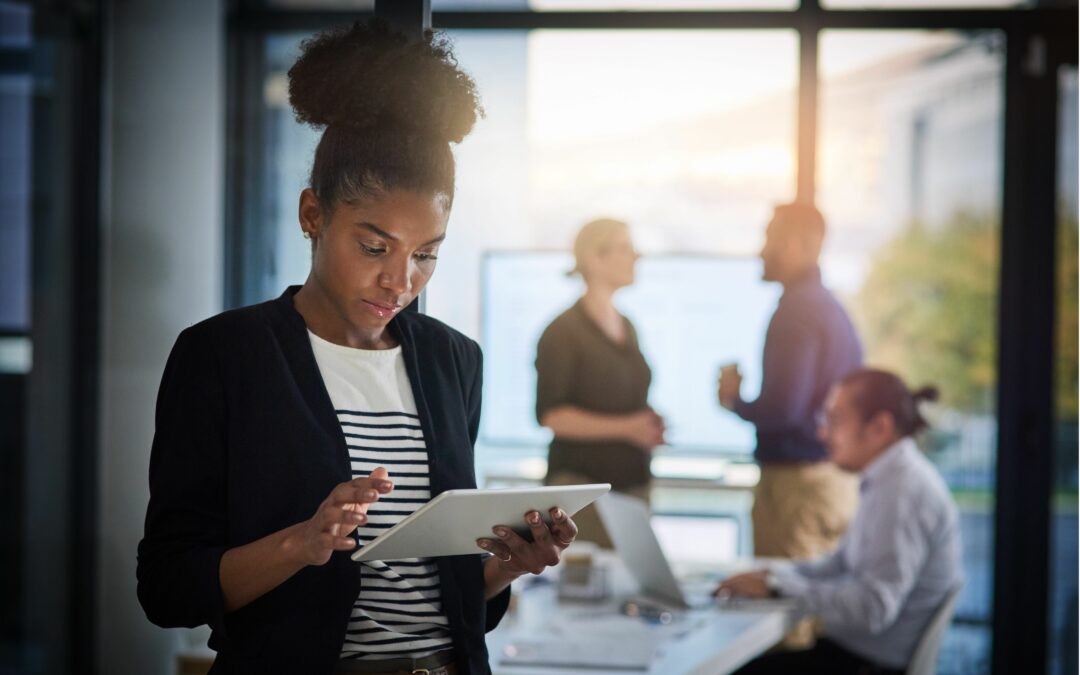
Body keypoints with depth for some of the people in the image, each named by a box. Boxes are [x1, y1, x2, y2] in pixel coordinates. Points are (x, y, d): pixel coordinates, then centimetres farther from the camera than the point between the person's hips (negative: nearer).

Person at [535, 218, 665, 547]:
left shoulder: (627, 328, 17)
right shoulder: (563, 332, -7)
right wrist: (625, 427, -18)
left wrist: (650, 426, 6)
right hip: (582, 480, -7)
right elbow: (550, 415, -13)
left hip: (632, 481, 7)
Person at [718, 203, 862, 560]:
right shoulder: (832, 307, 15)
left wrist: (735, 402, -5)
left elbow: (783, 409, -21)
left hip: (798, 481, -10)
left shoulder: (795, 311, -15)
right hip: (837, 477, 10)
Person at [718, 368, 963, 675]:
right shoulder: (890, 478, 12)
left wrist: (780, 582, -17)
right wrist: (773, 573, 3)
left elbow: (873, 610, -26)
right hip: (854, 650, 10)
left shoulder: (904, 489, -21)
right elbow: (841, 563, 20)